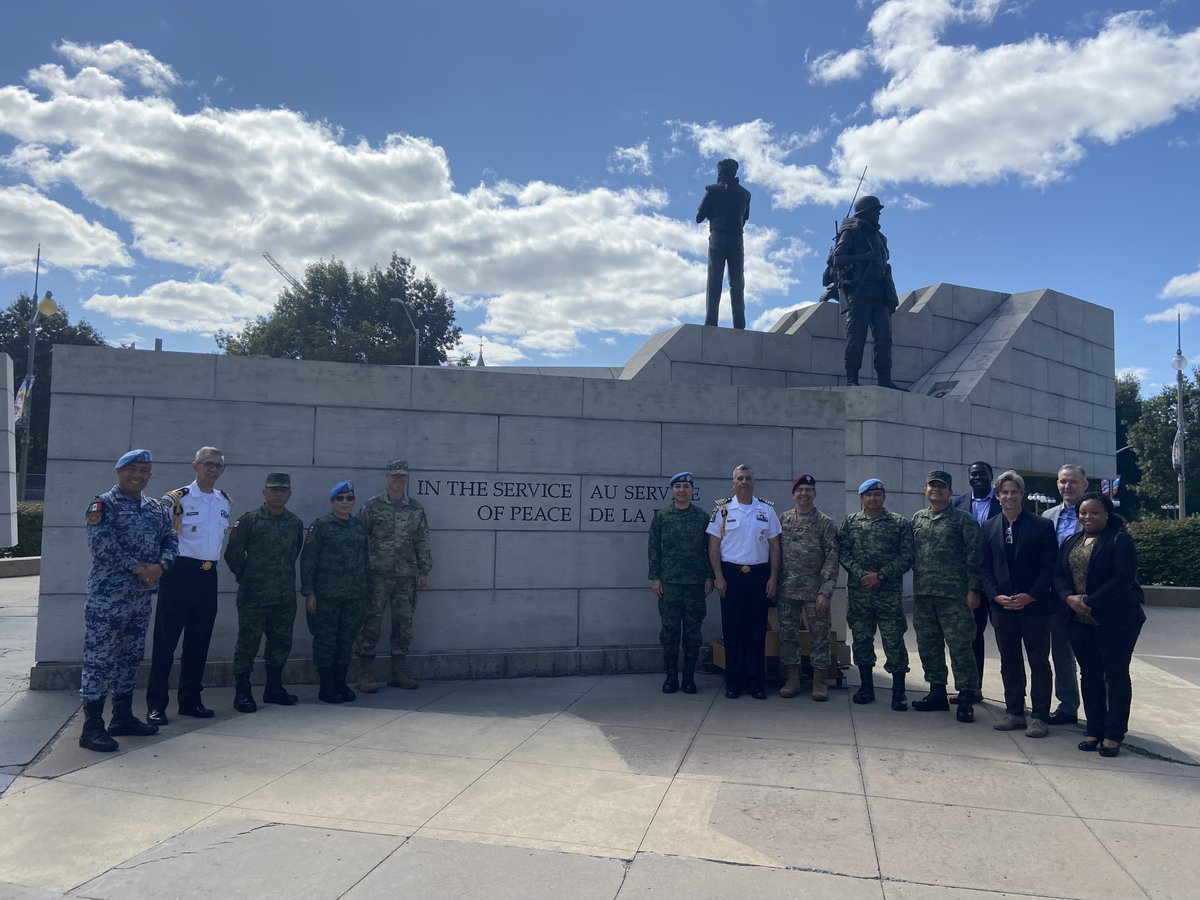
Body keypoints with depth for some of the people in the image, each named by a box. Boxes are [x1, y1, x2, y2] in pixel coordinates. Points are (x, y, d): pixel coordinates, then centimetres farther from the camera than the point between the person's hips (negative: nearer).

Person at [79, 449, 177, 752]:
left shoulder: (156, 508, 13)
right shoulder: (104, 504, -7)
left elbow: (169, 538, 12)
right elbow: (101, 544, -17)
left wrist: (161, 565, -8)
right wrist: (138, 567, -18)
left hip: (142, 597, 7)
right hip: (107, 596, -7)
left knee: (130, 657, 15)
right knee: (99, 659, -3)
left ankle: (122, 717, 26)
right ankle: (92, 727, 3)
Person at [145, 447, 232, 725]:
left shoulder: (226, 502, 11)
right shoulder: (175, 499, -7)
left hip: (209, 575, 6)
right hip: (179, 574, -6)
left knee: (199, 642, 12)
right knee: (166, 640, 0)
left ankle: (190, 700, 22)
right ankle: (156, 704, 8)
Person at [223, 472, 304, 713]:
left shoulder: (295, 523, 10)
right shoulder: (249, 521, -3)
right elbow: (233, 554, -1)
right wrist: (247, 578, 5)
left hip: (285, 597, 5)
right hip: (254, 597, -4)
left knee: (281, 643, 11)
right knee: (248, 644, 0)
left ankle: (274, 688, 24)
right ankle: (242, 693, 9)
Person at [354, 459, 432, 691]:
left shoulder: (416, 509, 11)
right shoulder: (372, 506, 1)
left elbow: (423, 543, 14)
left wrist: (424, 571, 7)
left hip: (407, 576, 4)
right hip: (378, 575, -3)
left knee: (404, 624, 8)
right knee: (371, 622, -4)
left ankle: (399, 672, 18)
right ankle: (365, 674, 5)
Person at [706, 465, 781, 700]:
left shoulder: (767, 509, 6)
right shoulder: (722, 509, 2)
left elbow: (774, 545, 8)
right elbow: (713, 545, 1)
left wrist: (773, 577, 1)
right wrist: (719, 577, -6)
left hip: (759, 574, 1)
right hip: (730, 574, -1)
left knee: (757, 630, 4)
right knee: (732, 630, 3)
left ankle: (755, 683, 13)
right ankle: (733, 683, 11)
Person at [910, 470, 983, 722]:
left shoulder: (963, 519, -2)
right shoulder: (917, 518, 13)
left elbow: (973, 556, -6)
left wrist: (973, 590, -11)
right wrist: (917, 583, 12)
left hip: (953, 595, -5)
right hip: (922, 595, 6)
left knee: (960, 646, -4)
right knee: (928, 645, 12)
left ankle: (966, 699, 5)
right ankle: (937, 692, 24)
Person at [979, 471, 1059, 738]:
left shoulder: (1042, 526, -3)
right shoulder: (988, 527, 6)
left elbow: (1050, 566, -6)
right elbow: (984, 567, 6)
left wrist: (1030, 596, -15)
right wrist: (996, 596, -8)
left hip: (1035, 605, -3)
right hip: (1002, 605, 3)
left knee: (1039, 661, 5)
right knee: (1009, 661, 11)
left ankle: (1040, 716, 13)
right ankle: (1014, 713, 20)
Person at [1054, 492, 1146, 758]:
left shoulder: (1119, 540, -7)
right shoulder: (1071, 543, 13)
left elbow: (1124, 577, -17)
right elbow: (1059, 575, 8)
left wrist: (1090, 602, -18)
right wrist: (1070, 597, -12)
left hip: (1116, 619, -6)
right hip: (1080, 620, 6)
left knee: (1116, 675, 3)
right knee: (1089, 675, 10)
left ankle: (1113, 734, 11)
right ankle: (1095, 730, 19)